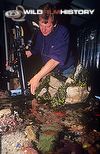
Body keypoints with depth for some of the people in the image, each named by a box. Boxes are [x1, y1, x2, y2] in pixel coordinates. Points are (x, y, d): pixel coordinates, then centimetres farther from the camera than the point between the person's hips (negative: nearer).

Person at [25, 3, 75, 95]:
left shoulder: (62, 32, -27)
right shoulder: (40, 32, -5)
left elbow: (55, 60, -34)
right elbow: (36, 50, 11)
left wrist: (37, 77, -38)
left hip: (65, 72, -4)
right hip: (48, 70, 5)